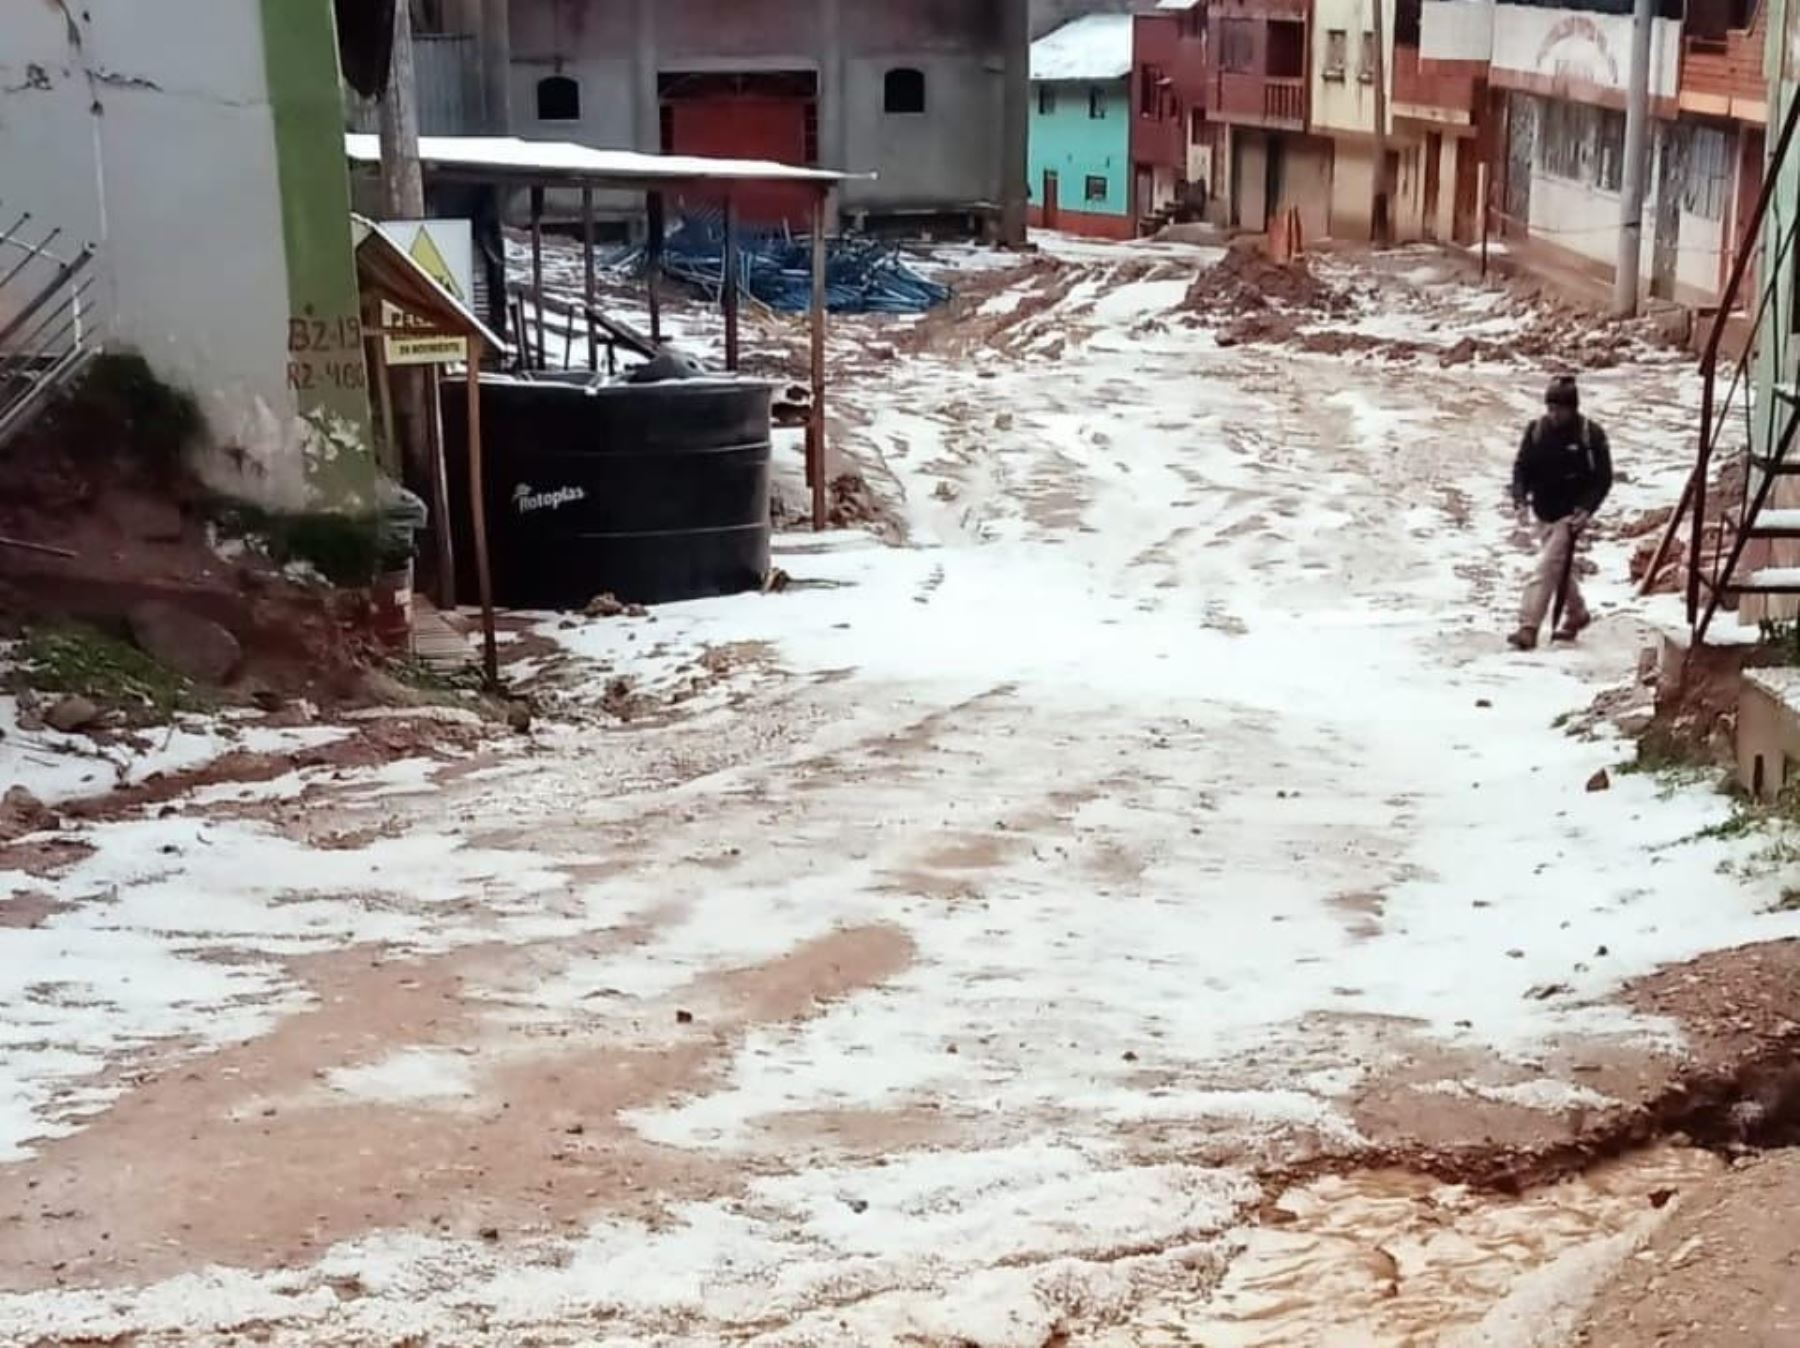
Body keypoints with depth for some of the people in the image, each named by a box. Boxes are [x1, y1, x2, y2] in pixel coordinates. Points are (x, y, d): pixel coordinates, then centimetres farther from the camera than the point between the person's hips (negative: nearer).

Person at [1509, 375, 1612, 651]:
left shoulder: (1591, 433, -13)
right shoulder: (1536, 429, -3)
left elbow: (1604, 477, -9)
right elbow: (1522, 465, 4)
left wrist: (1586, 509, -22)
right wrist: (1520, 496, -14)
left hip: (1571, 514, -6)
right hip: (1544, 513, 6)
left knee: (1547, 568, -15)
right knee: (1559, 567, 19)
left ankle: (1528, 628, -18)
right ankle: (1577, 613, 41)